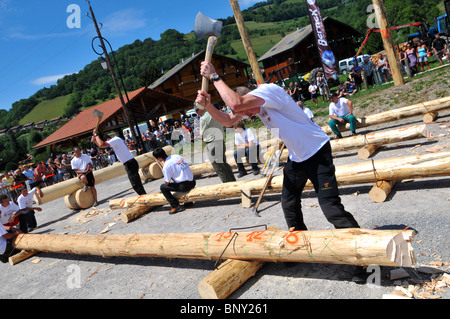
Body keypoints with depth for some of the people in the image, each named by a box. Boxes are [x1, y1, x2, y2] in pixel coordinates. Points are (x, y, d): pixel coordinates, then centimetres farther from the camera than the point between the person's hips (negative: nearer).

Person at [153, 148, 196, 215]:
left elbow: (167, 183, -7)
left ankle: (176, 206, 0)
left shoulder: (166, 166, -13)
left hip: (185, 185, -8)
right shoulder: (176, 156, 8)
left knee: (163, 187, 5)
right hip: (192, 182, 8)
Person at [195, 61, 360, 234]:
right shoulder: (251, 103, 2)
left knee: (330, 206, -15)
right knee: (289, 204, 14)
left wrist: (214, 76, -28)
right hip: (296, 156, 9)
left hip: (317, 152, -9)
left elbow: (236, 103, -39)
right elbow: (227, 120, 5)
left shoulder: (269, 90, -25)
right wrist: (208, 105, -11)